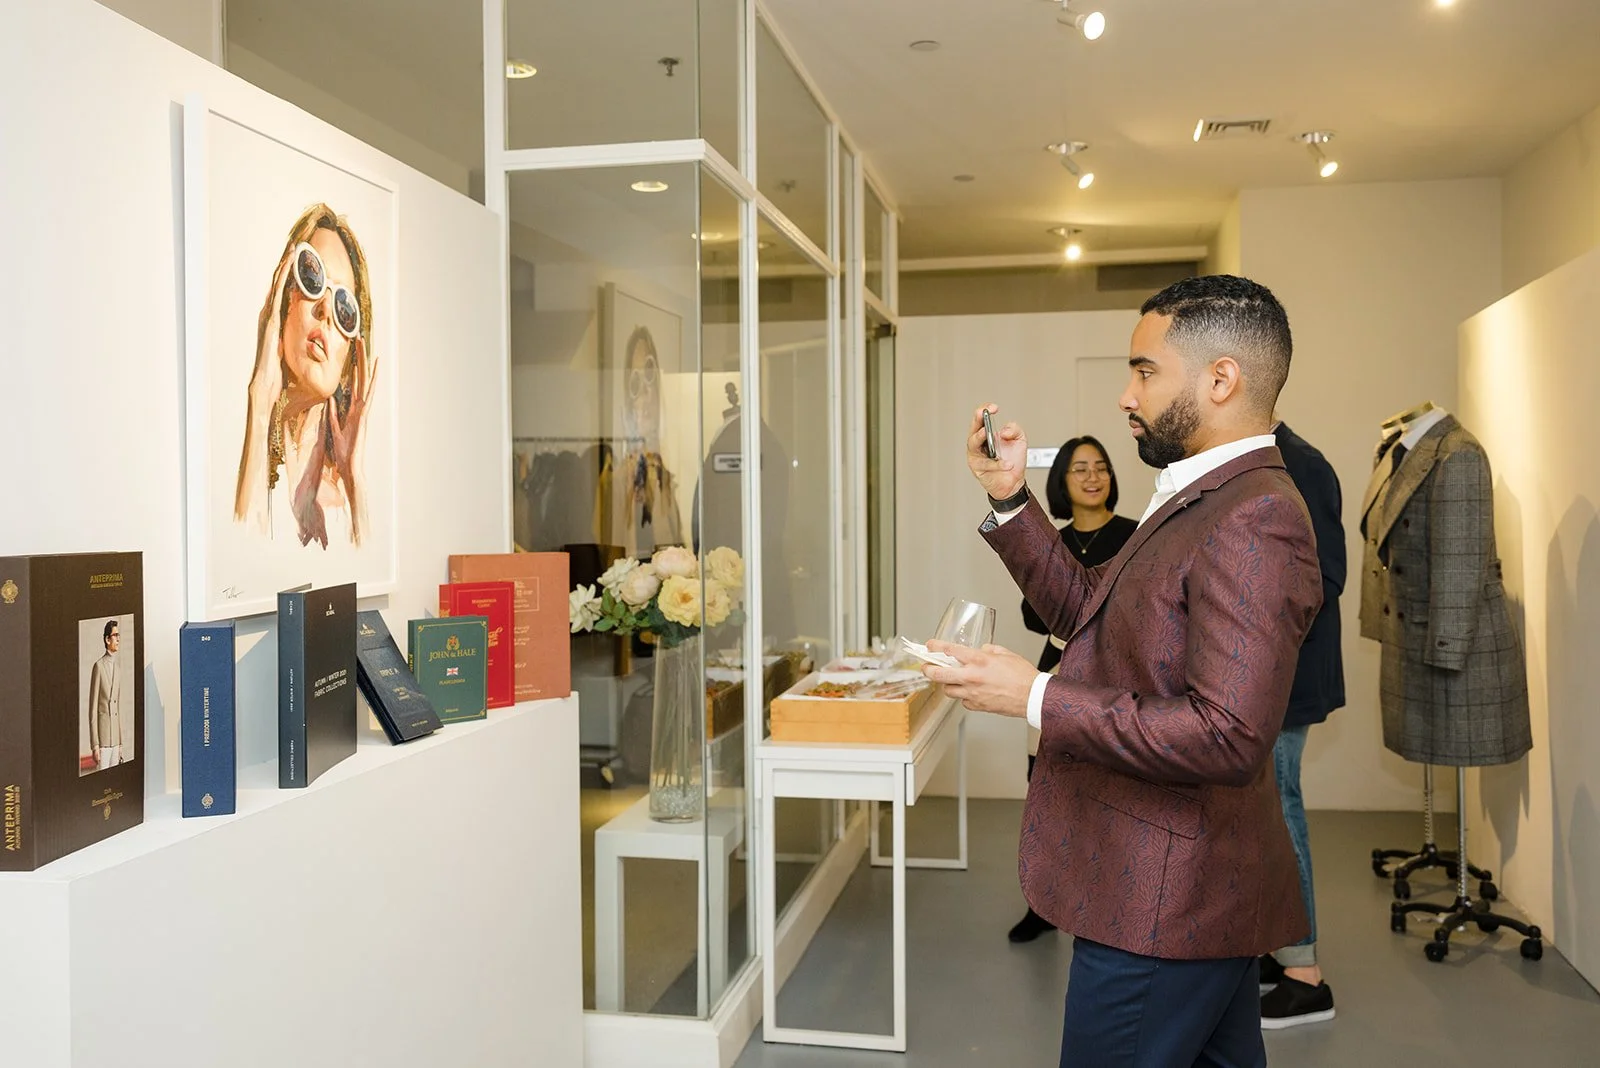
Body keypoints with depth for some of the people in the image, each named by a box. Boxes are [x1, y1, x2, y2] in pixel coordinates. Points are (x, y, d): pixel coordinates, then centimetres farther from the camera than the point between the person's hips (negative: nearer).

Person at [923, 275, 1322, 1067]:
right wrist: (1010, 500, 6)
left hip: (1163, 909, -10)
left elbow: (1228, 736, -30)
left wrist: (1037, 698, -25)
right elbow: (1088, 608, 16)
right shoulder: (1204, 499, 11)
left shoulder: (1251, 524, -23)